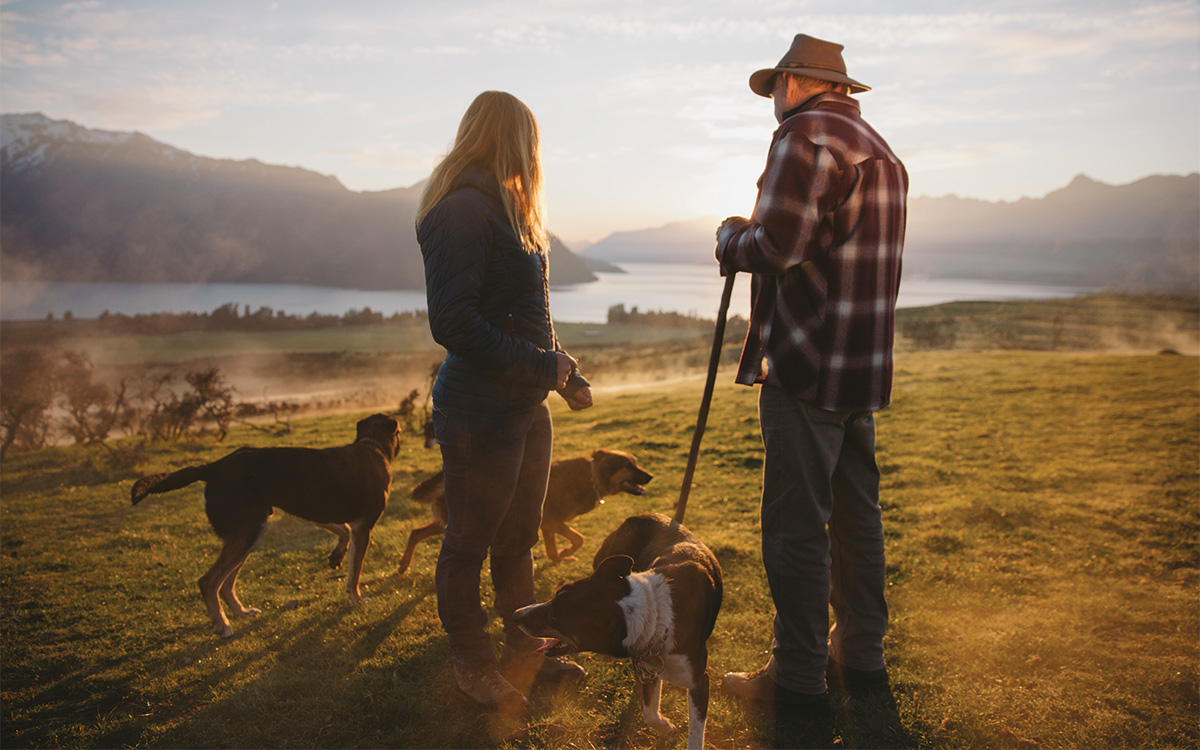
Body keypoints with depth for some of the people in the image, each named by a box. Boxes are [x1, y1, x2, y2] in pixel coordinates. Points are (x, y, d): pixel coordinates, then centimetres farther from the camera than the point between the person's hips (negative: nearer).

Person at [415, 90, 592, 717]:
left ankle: (522, 649, 35)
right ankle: (473, 668, 23)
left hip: (525, 406, 10)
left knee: (518, 538, 20)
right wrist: (541, 365, -19)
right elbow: (453, 324, -23)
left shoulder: (506, 208, 17)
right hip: (481, 411, -10)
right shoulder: (463, 210, -16)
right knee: (470, 544, 7)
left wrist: (567, 374, 12)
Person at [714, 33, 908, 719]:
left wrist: (731, 236, 1)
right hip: (865, 369, 9)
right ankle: (862, 656, 26)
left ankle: (799, 676, 7)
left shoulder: (805, 136, -10)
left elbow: (776, 247, -20)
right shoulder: (884, 153, 20)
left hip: (805, 367, -9)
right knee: (857, 515, 15)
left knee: (796, 524, -2)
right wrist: (750, 239, 19)